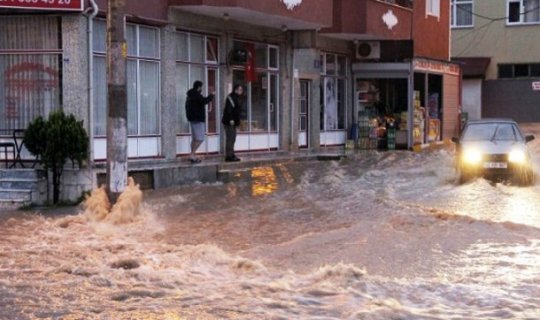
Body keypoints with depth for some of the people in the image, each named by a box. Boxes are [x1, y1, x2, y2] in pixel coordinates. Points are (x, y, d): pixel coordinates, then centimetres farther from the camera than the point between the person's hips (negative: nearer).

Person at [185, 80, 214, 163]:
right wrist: (211, 96, -14)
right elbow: (204, 101, -29)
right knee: (200, 139, -10)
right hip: (198, 119, -10)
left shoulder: (190, 95, 15)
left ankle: (192, 156, 15)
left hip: (192, 119, 10)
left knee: (194, 138, 14)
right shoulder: (196, 95, -16)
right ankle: (192, 155, -16)